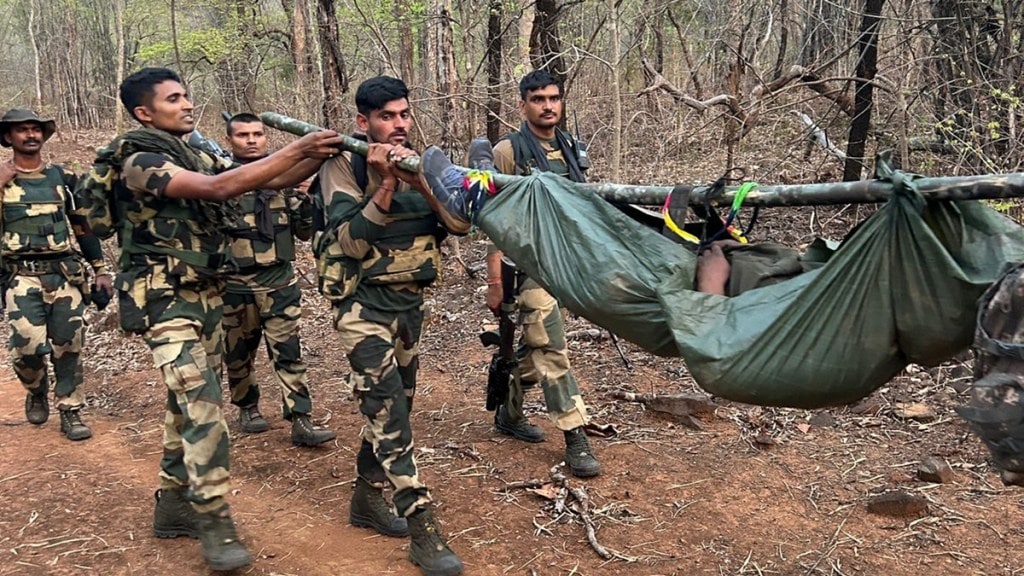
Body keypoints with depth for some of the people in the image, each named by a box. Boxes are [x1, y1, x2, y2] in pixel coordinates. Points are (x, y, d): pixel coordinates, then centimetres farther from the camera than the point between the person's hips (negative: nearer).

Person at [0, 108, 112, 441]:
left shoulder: (62, 177, 11)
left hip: (65, 273, 2)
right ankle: (37, 392, 19)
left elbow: (82, 225, 15)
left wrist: (100, 269, 11)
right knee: (28, 346, -12)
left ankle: (70, 413, 13)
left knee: (68, 346, 1)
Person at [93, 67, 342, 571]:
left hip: (204, 295, 9)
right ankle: (213, 522, -8)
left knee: (189, 402, 13)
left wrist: (318, 156, -12)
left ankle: (174, 505, 24)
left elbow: (271, 181, 6)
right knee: (201, 404, -14)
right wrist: (296, 149, -29)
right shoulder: (139, 162, -14)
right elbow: (216, 188, -29)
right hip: (164, 301, -9)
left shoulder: (196, 157, 11)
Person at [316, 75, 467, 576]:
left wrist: (421, 181, -23)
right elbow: (351, 243, -18)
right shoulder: (343, 166, -9)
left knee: (395, 404, 15)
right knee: (388, 408, -12)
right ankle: (424, 530, -10)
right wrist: (386, 183, -26)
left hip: (409, 301, 6)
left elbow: (460, 222, -7)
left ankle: (366, 498, 32)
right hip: (363, 302, -6)